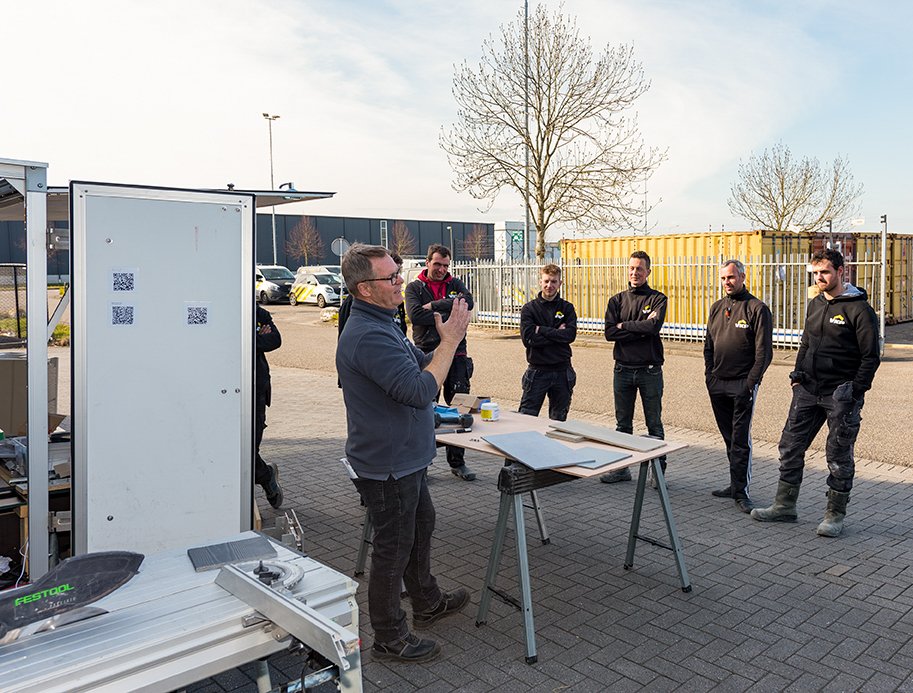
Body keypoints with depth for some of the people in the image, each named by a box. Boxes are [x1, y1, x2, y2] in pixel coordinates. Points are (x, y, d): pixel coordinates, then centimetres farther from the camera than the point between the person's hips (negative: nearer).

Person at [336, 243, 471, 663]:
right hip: (386, 466, -11)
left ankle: (427, 603, 45)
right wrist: (450, 340, -24)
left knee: (420, 527, 25)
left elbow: (421, 364, 14)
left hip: (405, 459, 11)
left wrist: (446, 337, -2)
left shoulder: (380, 325, 9)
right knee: (393, 548, 4)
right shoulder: (369, 336, -28)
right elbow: (421, 390, -33)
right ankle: (389, 639, 23)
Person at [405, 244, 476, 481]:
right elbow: (415, 315, -14)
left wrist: (434, 306, -12)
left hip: (456, 356, 2)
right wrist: (448, 315, -12)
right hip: (426, 355, -2)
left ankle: (457, 462, 19)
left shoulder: (455, 284, 12)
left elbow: (467, 302, -11)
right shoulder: (414, 287, 5)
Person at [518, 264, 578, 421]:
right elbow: (528, 338, -14)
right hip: (537, 371, -2)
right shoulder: (529, 308, 0)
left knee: (559, 420, 13)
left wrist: (542, 330, -13)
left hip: (562, 371, 2)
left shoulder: (567, 308, 5)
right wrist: (557, 333, -11)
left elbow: (571, 335, -11)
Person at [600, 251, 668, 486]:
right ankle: (621, 468, 22)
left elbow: (654, 327, -19)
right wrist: (641, 329, -13)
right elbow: (609, 333, -6)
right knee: (623, 423, 12)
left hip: (650, 370, -3)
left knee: (654, 424, 5)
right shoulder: (617, 300, 8)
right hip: (623, 369, 3)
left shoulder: (657, 299, -1)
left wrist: (625, 325, -8)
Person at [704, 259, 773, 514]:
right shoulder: (717, 308, 13)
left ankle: (740, 491, 1)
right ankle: (736, 483, 23)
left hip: (742, 384, -6)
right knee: (729, 437, 13)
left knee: (740, 440, -5)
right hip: (717, 384, 6)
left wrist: (751, 382, -13)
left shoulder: (757, 309, -5)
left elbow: (764, 351, -8)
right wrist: (709, 374, 7)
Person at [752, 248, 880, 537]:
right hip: (808, 391, 7)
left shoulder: (859, 309, -10)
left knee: (839, 456, 4)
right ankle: (784, 506, 19)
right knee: (790, 446, 8)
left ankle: (835, 515, 17)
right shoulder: (815, 305, 12)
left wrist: (854, 392, -14)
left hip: (840, 395, -7)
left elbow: (871, 357, -10)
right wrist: (797, 376, 7)